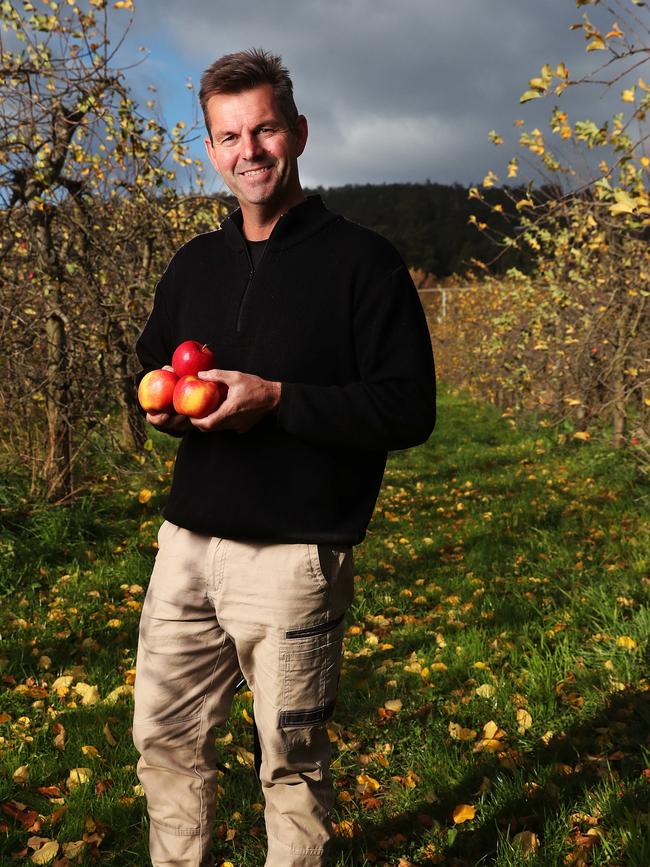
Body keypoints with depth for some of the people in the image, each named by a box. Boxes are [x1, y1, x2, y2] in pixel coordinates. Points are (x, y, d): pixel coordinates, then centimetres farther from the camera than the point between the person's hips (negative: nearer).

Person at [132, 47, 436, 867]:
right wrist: (163, 403, -1)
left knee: (291, 760, 9)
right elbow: (151, 363, 24)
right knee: (164, 737, 15)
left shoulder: (362, 261, -6)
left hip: (294, 558, -5)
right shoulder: (194, 263, 12)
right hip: (187, 543, 6)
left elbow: (410, 408, -11)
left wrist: (277, 399, -21)